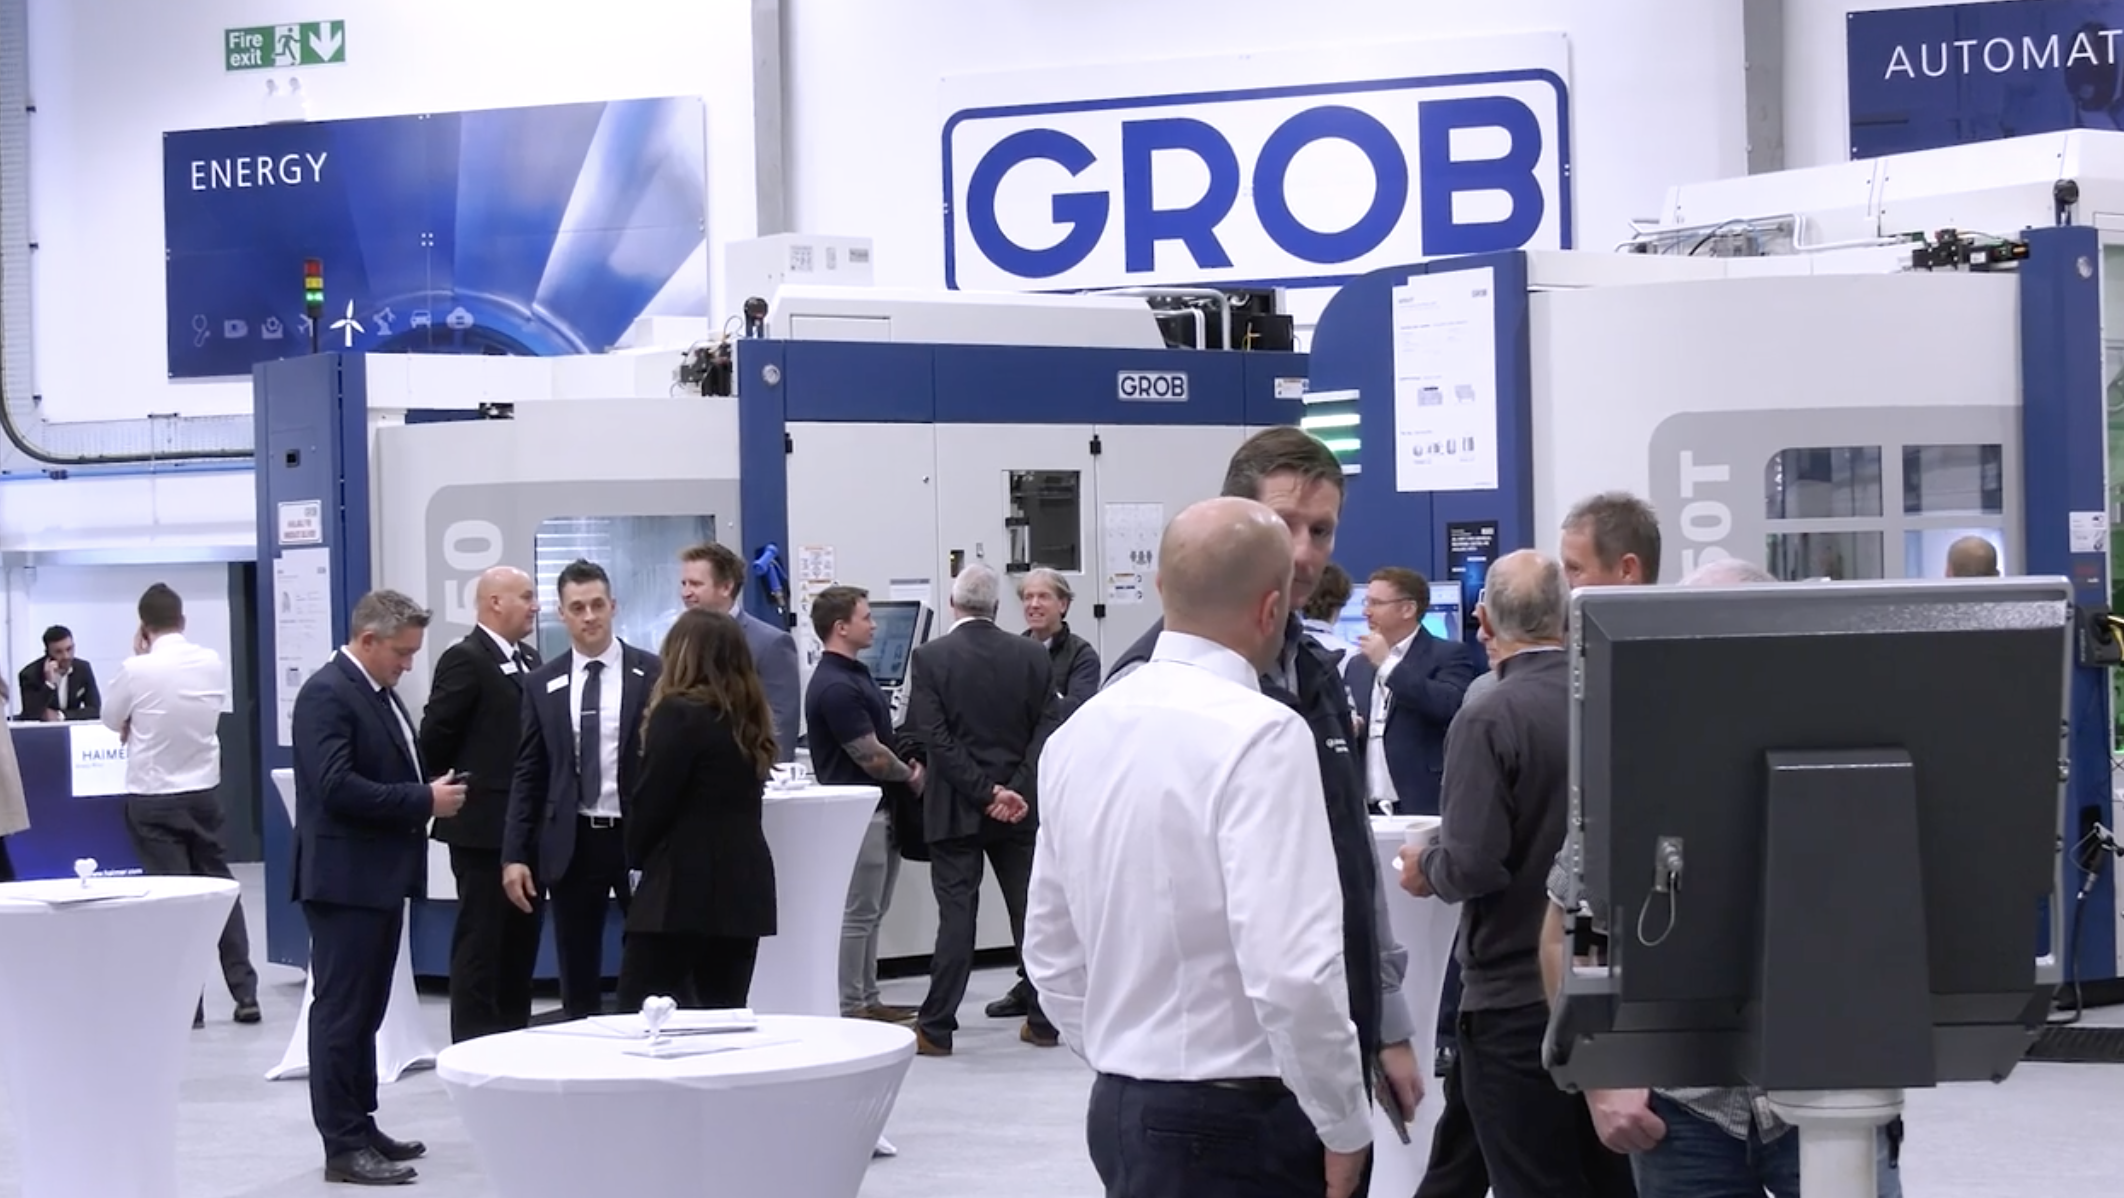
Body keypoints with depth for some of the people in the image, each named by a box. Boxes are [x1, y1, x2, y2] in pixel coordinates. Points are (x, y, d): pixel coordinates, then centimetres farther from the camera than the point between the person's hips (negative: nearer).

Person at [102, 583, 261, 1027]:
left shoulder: (137, 670, -17)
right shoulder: (213, 663, -4)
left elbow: (111, 719, 1)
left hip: (152, 799, -4)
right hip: (204, 791, 4)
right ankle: (245, 993, 12)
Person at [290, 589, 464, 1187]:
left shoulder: (379, 691, 15)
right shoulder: (326, 694, -15)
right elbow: (337, 787, -25)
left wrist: (430, 793, 4)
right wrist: (424, 800, -20)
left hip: (381, 877, 10)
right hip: (346, 880, -10)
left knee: (365, 1011, 15)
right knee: (342, 1013, -5)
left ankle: (362, 1127, 23)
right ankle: (344, 1146, -2)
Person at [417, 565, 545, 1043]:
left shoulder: (530, 659, 14)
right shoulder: (465, 660, -12)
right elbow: (435, 736, -14)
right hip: (484, 825, -8)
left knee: (521, 941, 12)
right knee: (480, 945, -3)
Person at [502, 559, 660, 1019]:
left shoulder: (652, 674, -1)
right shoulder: (542, 684, 7)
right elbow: (527, 774, 7)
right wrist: (514, 855, 0)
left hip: (638, 839, -2)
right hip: (571, 844, 2)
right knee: (578, 984, 7)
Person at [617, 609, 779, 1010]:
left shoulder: (678, 713, -11)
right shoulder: (749, 716, 13)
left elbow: (652, 799, -11)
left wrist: (636, 858, 6)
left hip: (684, 883, -8)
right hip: (744, 883, 8)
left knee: (638, 1011, -2)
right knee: (726, 1013, 7)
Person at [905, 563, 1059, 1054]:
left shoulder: (930, 658, -8)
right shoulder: (1032, 656, 0)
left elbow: (935, 737, -14)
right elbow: (1046, 730, -5)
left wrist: (985, 792, -13)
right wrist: (1016, 791, -10)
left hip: (955, 810, -2)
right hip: (1021, 808, 2)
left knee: (956, 914, 0)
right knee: (1031, 912, 10)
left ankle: (937, 1028, 0)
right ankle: (1042, 1020, 15)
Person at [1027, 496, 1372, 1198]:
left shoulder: (1082, 732, 8)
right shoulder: (1261, 735, -16)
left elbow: (1052, 952, 15)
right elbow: (1293, 968, -23)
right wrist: (1345, 1128, -12)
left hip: (1119, 1108, 8)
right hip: (1235, 1121, -8)